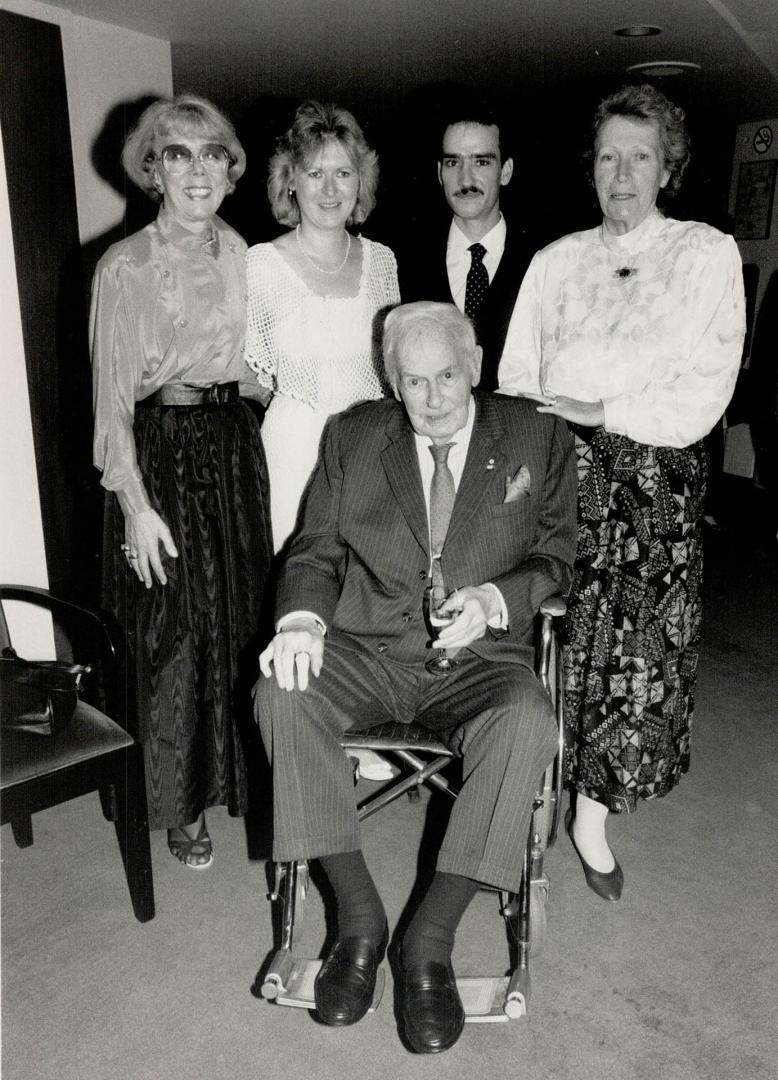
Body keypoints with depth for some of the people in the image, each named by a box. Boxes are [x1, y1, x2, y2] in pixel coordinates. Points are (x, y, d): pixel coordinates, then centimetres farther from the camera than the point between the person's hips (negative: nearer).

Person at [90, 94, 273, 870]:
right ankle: (180, 805, 22)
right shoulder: (124, 268, -7)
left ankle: (239, 777, 31)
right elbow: (112, 398, -9)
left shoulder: (239, 254, 8)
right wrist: (135, 504, -14)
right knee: (175, 632, 2)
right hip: (161, 449, -4)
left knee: (244, 617, 10)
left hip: (235, 441, 5)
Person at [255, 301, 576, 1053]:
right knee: (282, 697, -27)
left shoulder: (537, 440, 6)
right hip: (367, 650, 2)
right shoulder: (352, 436, 9)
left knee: (529, 725, -33)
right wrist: (301, 620, -13)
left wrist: (494, 601, -14)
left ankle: (431, 940, -18)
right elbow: (315, 549, 8)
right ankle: (358, 917, -13)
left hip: (480, 659, -1)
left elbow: (554, 558, 7)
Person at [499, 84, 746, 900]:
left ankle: (591, 816, 19)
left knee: (636, 654, 0)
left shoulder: (706, 254, 4)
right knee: (547, 646, 4)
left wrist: (602, 412, -12)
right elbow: (515, 379, 10)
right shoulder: (556, 260, 13)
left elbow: (706, 390, -5)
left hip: (655, 480, -1)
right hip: (557, 468, 2)